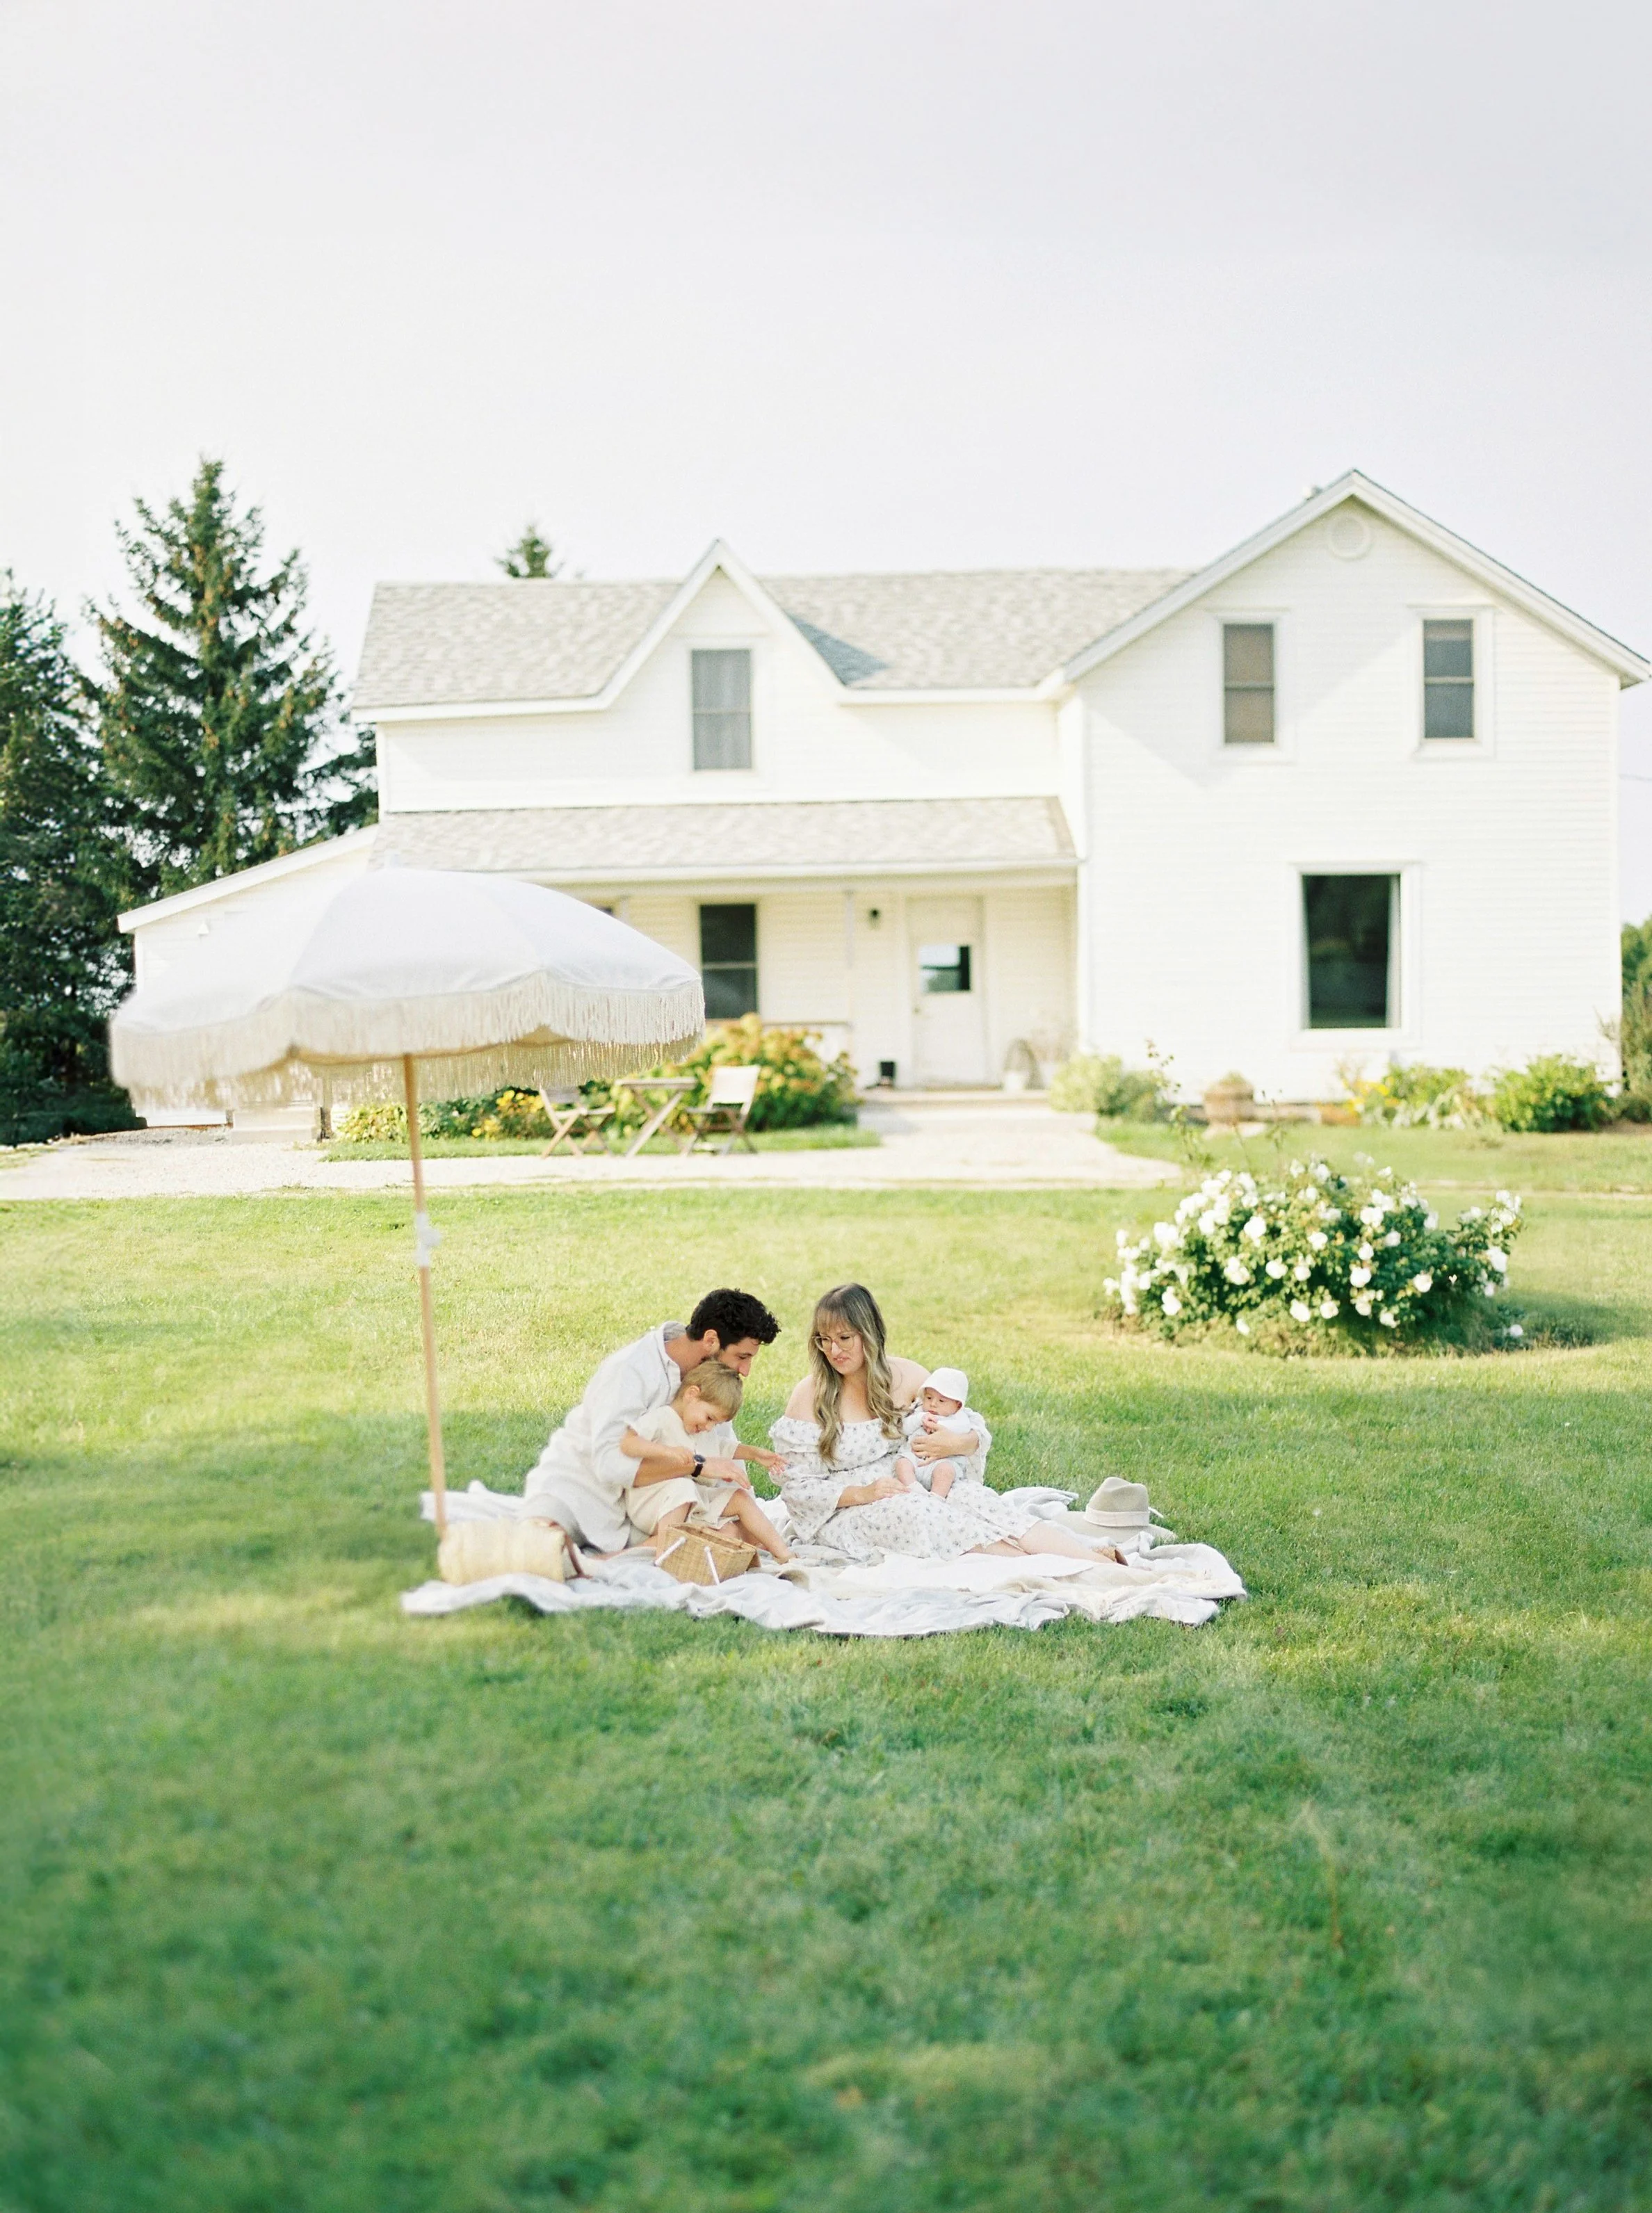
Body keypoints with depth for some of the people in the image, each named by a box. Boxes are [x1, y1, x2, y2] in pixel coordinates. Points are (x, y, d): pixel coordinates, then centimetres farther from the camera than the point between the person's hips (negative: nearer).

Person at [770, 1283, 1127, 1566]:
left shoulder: (903, 1376, 4)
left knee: (978, 1500, -26)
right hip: (843, 1517, -4)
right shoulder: (809, 1396, -6)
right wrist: (861, 1493, -20)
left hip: (909, 1491, 4)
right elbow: (797, 1487, -5)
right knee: (915, 1513, -34)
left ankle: (1096, 1561, -41)